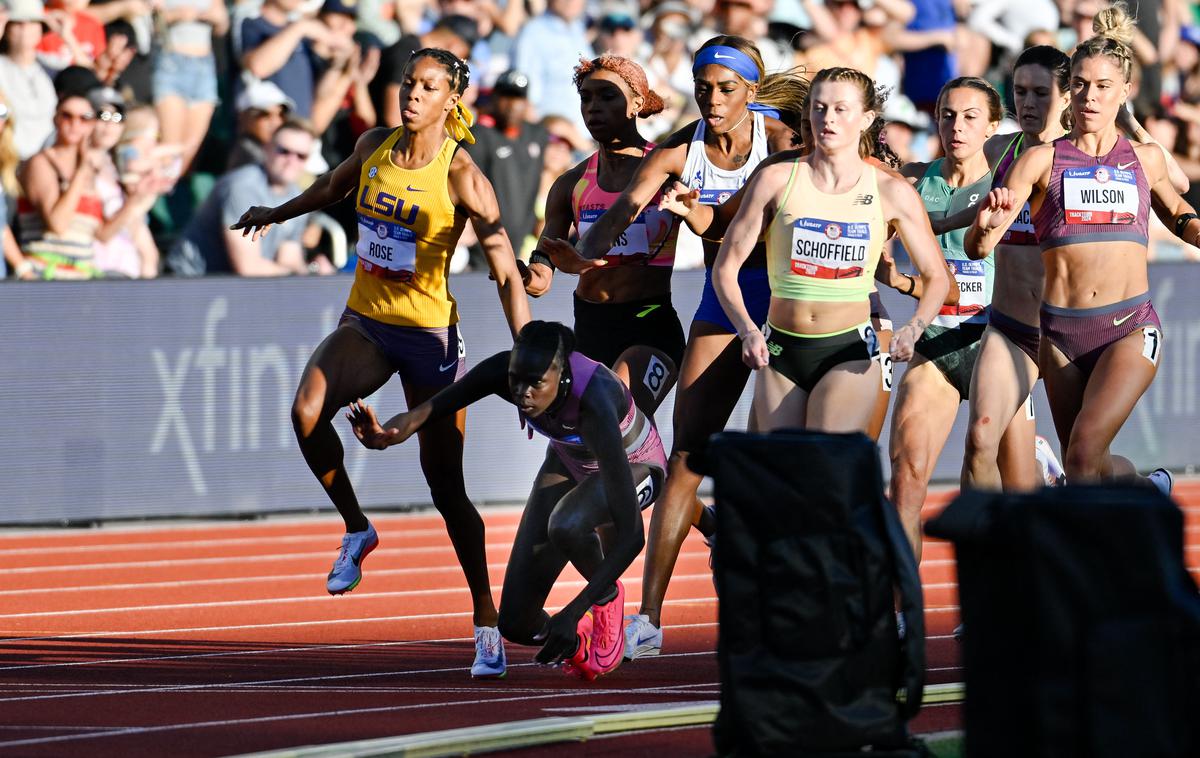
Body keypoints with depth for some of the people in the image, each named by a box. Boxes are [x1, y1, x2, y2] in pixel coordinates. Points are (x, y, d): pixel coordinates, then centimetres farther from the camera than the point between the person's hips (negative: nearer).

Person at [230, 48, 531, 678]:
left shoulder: (460, 176, -14)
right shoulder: (373, 148, 1)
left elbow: (508, 275, -16)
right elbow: (334, 186, 25)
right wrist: (275, 214, 41)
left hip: (429, 335, -4)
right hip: (365, 322, 4)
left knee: (446, 485, -1)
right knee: (307, 411, -26)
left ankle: (487, 622, 12)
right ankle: (356, 531, -3)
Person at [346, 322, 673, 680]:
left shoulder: (595, 401, -44)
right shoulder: (504, 371, -31)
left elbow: (631, 534, -45)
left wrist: (572, 613, -49)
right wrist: (385, 434, -53)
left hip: (634, 465, -5)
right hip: (570, 461, 5)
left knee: (565, 526, -40)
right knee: (516, 623, -4)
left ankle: (607, 596, -7)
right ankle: (575, 641, 31)